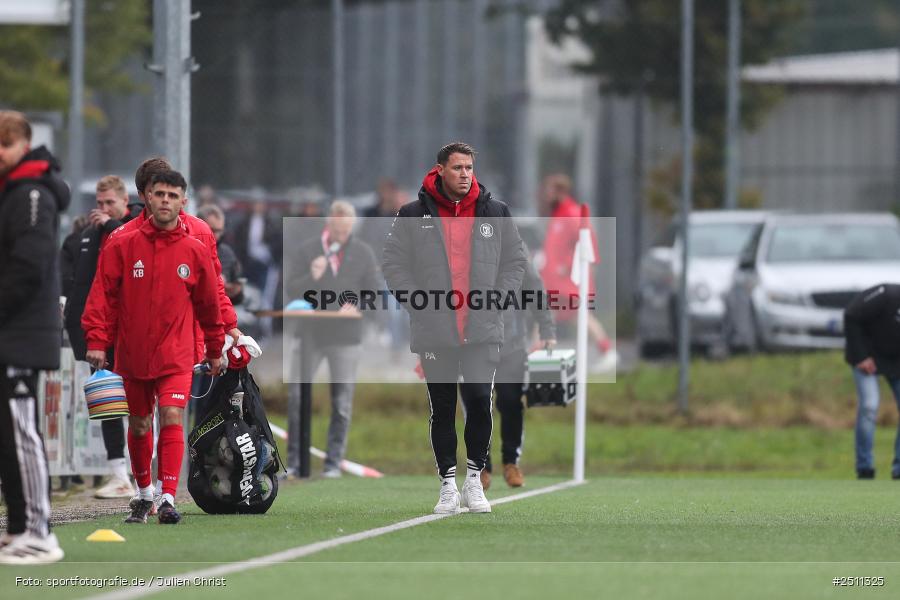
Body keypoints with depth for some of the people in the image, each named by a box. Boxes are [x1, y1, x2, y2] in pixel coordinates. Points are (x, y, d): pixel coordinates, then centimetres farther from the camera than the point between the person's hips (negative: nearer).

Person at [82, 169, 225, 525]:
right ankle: (144, 494, 31)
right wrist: (96, 340, -12)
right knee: (139, 426, 12)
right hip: (132, 355, 1)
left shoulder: (195, 252, 0)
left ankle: (168, 500, -16)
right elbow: (103, 295, -3)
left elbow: (209, 303, 10)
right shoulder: (122, 247, -2)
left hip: (176, 356, -1)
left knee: (172, 420, -15)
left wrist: (215, 349, 16)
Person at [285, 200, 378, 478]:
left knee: (342, 403, 1)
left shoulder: (363, 253, 6)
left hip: (346, 337, 0)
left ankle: (334, 462, 7)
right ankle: (294, 461, 7)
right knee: (298, 399, -1)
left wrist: (356, 306, -12)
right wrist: (311, 277, -18)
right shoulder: (308, 250, 4)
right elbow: (292, 290, 1)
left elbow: (373, 291, 7)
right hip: (312, 333, 0)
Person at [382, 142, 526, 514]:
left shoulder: (495, 214, 7)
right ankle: (448, 484, 13)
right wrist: (415, 301, -5)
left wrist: (497, 298, 1)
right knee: (442, 408, 5)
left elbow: (515, 259, 13)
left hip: (482, 330, 0)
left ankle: (474, 479, 7)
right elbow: (393, 263, 5)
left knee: (479, 400, -8)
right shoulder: (414, 216, 3)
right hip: (434, 330, 0)